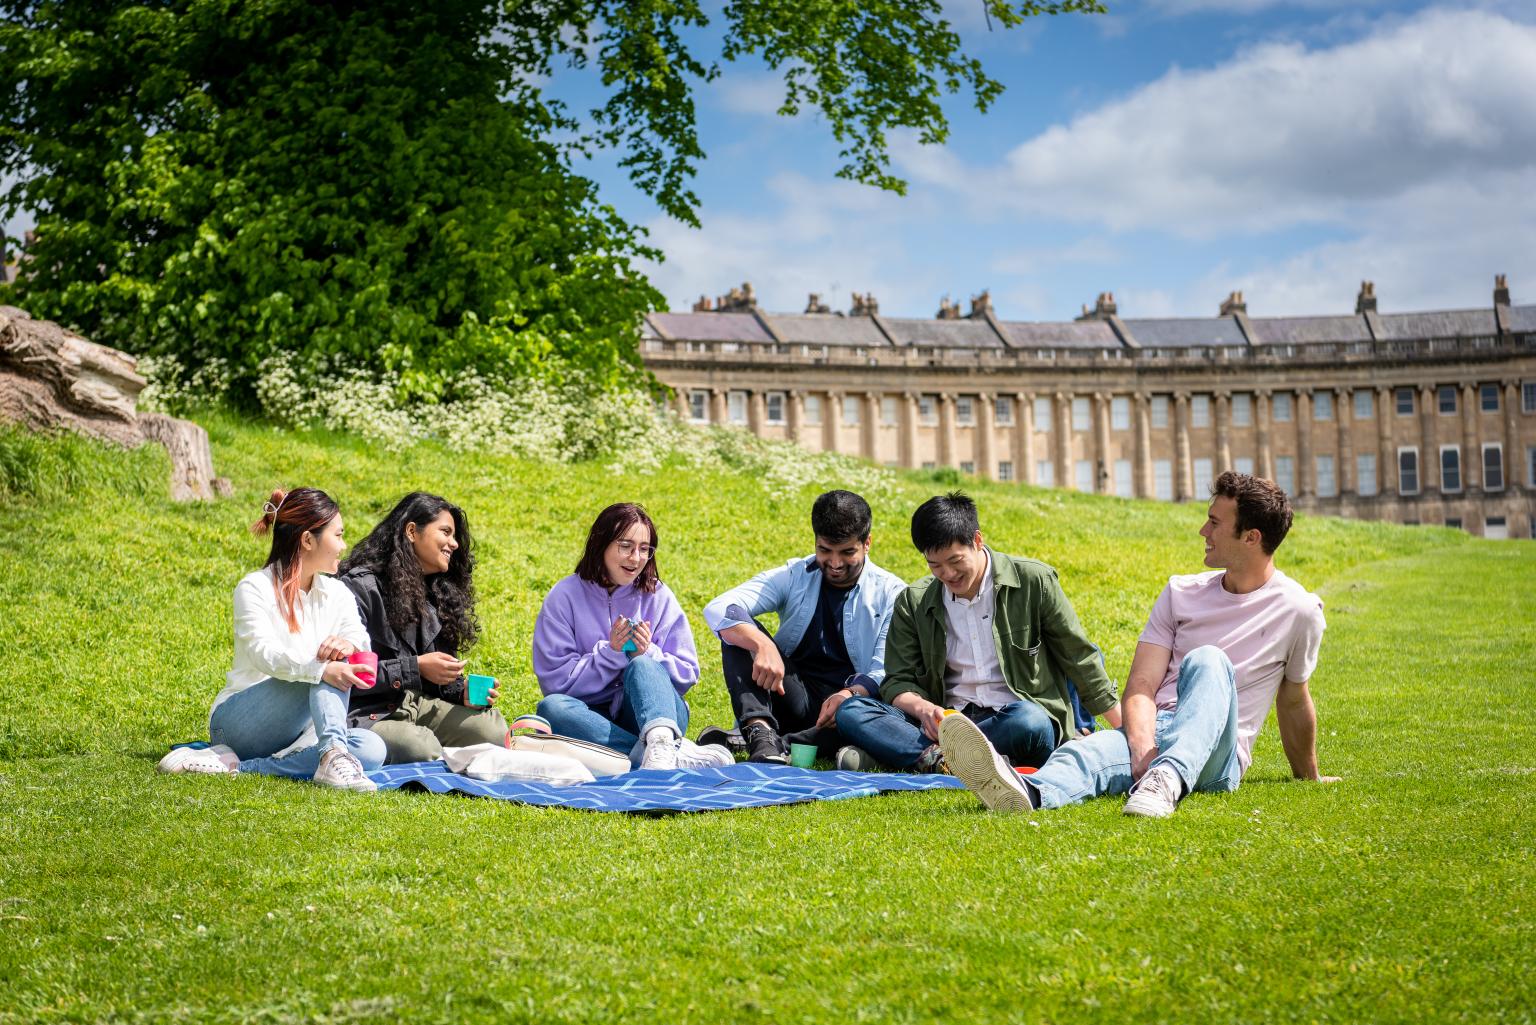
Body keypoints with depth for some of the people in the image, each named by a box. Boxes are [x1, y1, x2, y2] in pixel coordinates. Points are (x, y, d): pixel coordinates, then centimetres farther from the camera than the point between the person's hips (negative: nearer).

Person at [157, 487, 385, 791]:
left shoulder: (337, 594, 12)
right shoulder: (255, 589, -6)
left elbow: (362, 640, -4)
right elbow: (263, 652, -23)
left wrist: (349, 644, -30)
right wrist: (320, 670, -41)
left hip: (300, 729, 6)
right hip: (237, 720, -6)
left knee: (371, 748, -26)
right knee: (326, 667, -28)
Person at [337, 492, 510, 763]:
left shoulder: (440, 592, 16)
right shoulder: (359, 588, -9)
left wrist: (463, 693, -4)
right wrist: (415, 668, -18)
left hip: (420, 704, 7)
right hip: (367, 713, -7)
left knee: (493, 729, -19)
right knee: (421, 748, -36)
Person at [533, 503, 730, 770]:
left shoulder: (658, 597, 7)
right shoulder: (565, 596, 3)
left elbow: (687, 675, 5)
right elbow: (554, 680, -3)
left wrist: (647, 655, -13)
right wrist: (609, 653, -14)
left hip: (650, 711, 0)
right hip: (595, 717, 0)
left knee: (641, 666, -29)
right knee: (551, 707, -31)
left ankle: (662, 742, -61)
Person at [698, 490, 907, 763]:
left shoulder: (891, 593, 3)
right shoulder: (793, 576, 5)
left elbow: (887, 673, -6)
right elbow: (719, 609, -10)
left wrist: (851, 695, -30)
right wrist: (763, 645, -31)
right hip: (794, 697, 2)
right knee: (738, 630, -19)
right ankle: (761, 735, -40)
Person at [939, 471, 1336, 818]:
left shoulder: (1297, 610, 4)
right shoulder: (1181, 593, 12)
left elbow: (1293, 699, 20)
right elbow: (1141, 686, 1)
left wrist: (1308, 777, 31)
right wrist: (1143, 750, -19)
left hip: (1216, 755, -2)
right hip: (1153, 734, 2)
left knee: (1207, 661, -33)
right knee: (1088, 751, -34)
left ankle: (1167, 780, -61)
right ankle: (1029, 793, -71)